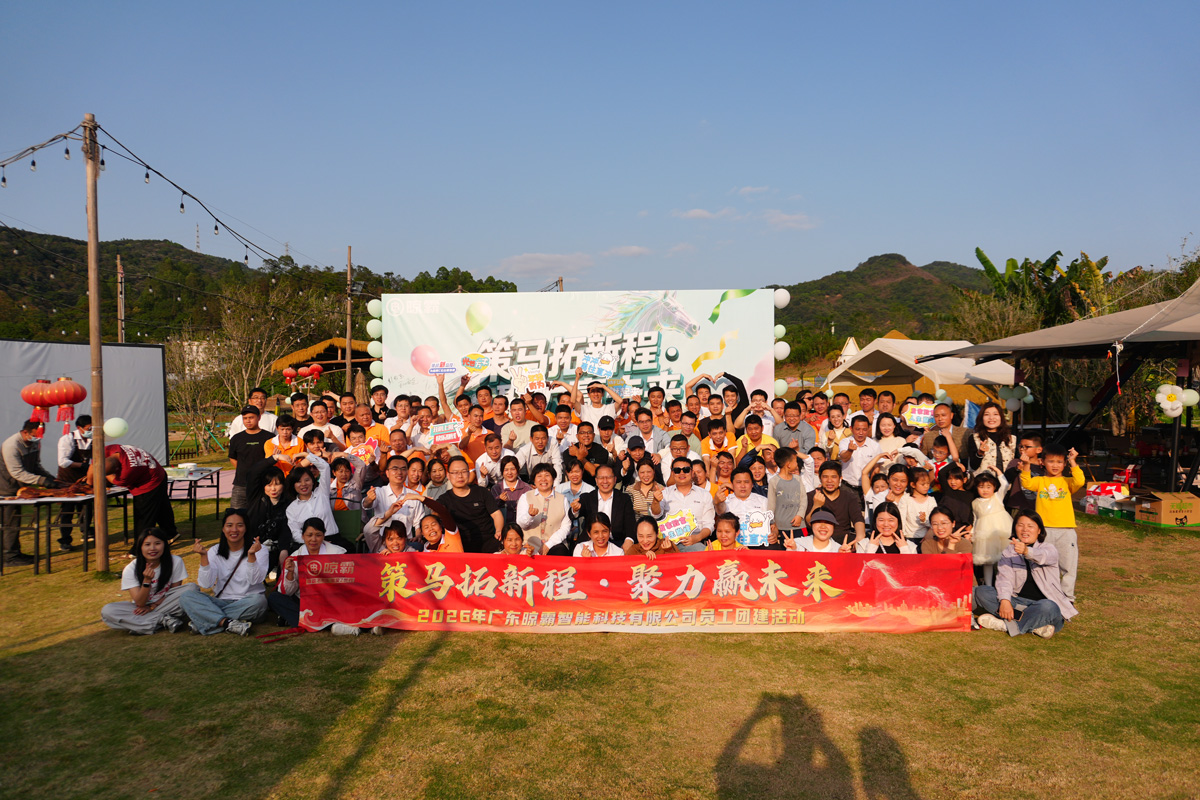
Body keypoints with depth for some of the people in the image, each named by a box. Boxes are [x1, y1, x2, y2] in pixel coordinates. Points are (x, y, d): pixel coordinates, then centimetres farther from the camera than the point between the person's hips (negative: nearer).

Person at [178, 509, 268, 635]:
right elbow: (205, 584, -7)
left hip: (247, 603, -2)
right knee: (186, 598, -19)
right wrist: (203, 556, -16)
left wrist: (251, 555, -30)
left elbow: (254, 580, -16)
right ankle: (228, 623, -33)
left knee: (258, 600, -36)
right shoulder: (215, 551, 6)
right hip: (221, 602, 2)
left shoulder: (258, 549, -1)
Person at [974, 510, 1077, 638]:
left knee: (1047, 607, -40)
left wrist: (1027, 551, -50)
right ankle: (1036, 626, -28)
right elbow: (1004, 578, -8)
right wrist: (1004, 600, -28)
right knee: (981, 592, -19)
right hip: (1019, 602, 4)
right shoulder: (1008, 552, 9)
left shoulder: (1048, 549, 1)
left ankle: (1005, 625, -21)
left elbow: (1044, 556, -26)